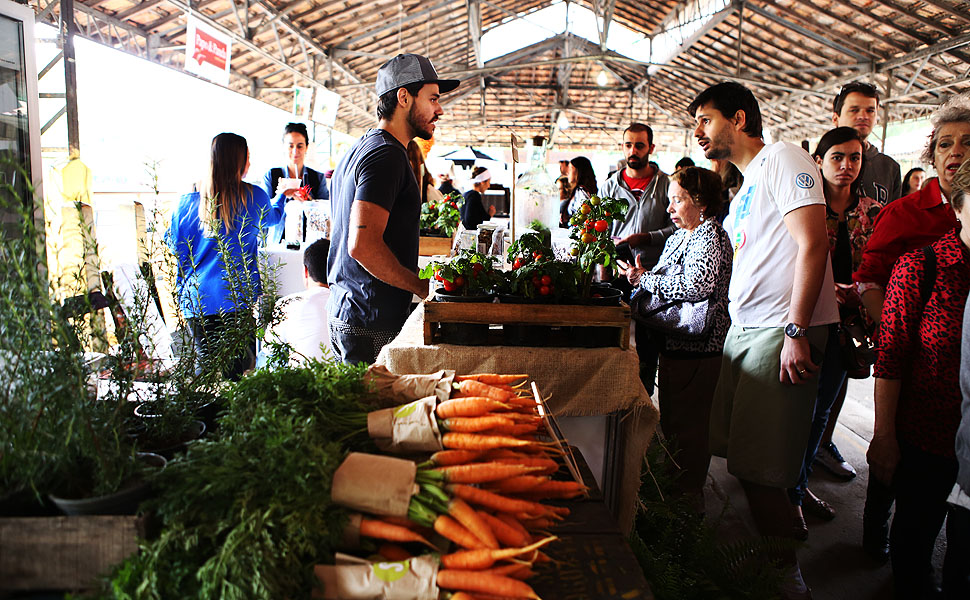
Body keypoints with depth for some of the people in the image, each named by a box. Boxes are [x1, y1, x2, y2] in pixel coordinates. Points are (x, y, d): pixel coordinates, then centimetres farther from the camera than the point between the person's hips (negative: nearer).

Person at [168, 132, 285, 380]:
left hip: (196, 302, 3)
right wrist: (283, 195, 44)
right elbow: (273, 216, 25)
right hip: (238, 301, -3)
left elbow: (176, 250, 13)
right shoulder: (254, 197, 1)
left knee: (206, 367, 9)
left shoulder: (188, 201, 5)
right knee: (233, 373, 1)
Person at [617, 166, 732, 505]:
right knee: (670, 417, 18)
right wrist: (640, 276, 2)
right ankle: (672, 483, 32)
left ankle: (690, 494, 15)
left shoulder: (711, 237, -13)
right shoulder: (677, 238, 15)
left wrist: (644, 279, -19)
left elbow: (695, 286, -29)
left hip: (696, 348, -9)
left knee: (688, 423, 1)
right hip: (673, 343, 9)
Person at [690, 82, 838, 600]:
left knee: (759, 468, -5)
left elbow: (812, 244, -16)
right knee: (740, 458, 11)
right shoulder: (744, 187, 22)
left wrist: (796, 331, -21)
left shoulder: (783, 158, -6)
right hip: (744, 329, 9)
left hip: (781, 329, -9)